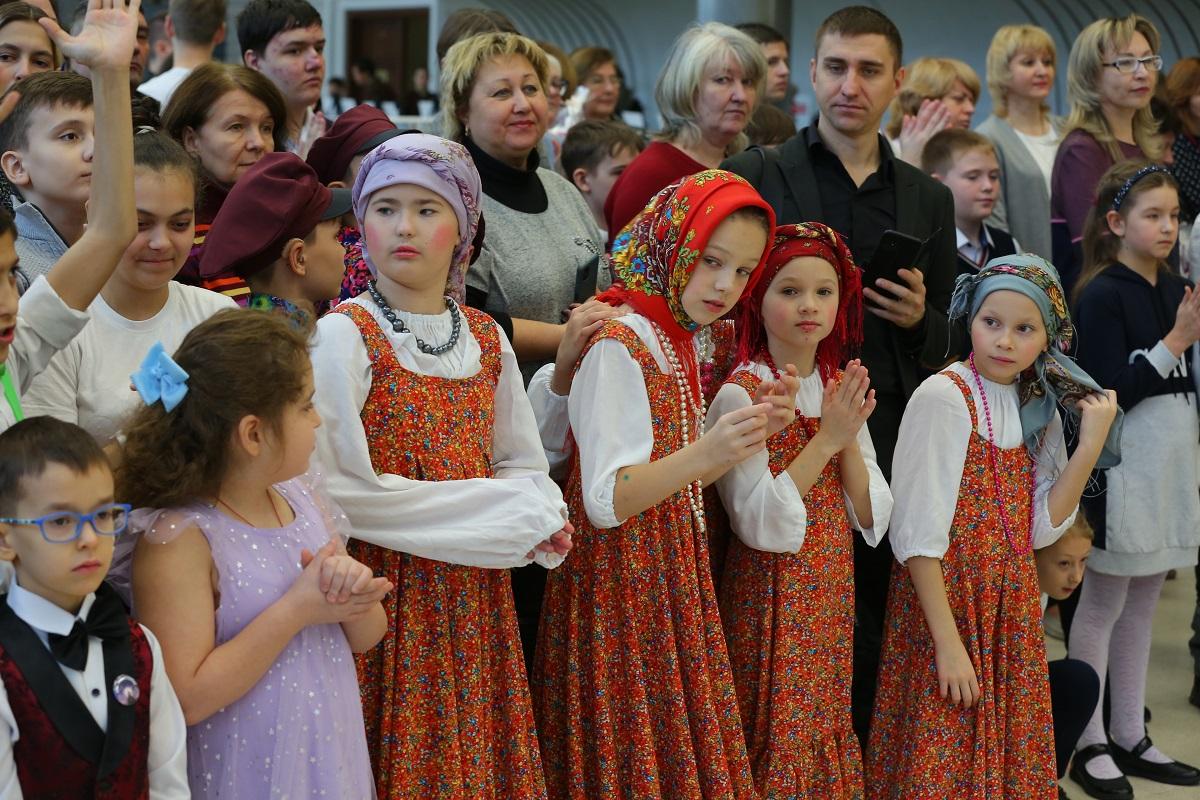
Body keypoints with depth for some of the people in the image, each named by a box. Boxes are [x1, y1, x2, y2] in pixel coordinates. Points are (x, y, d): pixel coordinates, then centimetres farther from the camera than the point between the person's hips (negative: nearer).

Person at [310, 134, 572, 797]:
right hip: (388, 594, -5)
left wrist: (539, 518, -10)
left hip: (475, 595, 5)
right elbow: (343, 490, -16)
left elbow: (523, 466, 14)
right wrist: (501, 514, -14)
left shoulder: (486, 339, 8)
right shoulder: (343, 335, -9)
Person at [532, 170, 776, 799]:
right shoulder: (618, 346, -15)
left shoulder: (684, 346, 11)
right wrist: (705, 453, -37)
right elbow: (605, 501, -24)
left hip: (675, 580, 8)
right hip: (622, 589, -8)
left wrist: (749, 434, 5)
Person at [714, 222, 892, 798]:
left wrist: (850, 440, -12)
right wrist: (826, 438, -23)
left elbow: (872, 519, 2)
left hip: (832, 600, 6)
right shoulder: (741, 394, -13)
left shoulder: (843, 390, 6)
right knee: (777, 750, 1)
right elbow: (763, 524, -21)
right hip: (770, 598, -6)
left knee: (828, 739, 13)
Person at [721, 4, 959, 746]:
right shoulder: (756, 177, 2)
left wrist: (920, 317, -5)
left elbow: (945, 341, 16)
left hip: (888, 440, 3)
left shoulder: (929, 199, 13)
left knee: (868, 626, 6)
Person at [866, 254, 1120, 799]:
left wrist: (1090, 445, -7)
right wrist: (948, 643, -20)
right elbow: (918, 534, -17)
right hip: (945, 602, -6)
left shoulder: (1040, 407, 6)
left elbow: (1040, 529, 2)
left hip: (1013, 613, 6)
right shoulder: (944, 397, -13)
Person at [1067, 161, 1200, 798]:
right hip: (1122, 463, -7)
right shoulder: (1102, 296, -12)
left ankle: (1129, 738, 23)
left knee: (1142, 603, 14)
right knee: (1103, 605, 3)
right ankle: (1089, 746, 12)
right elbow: (1111, 393, -17)